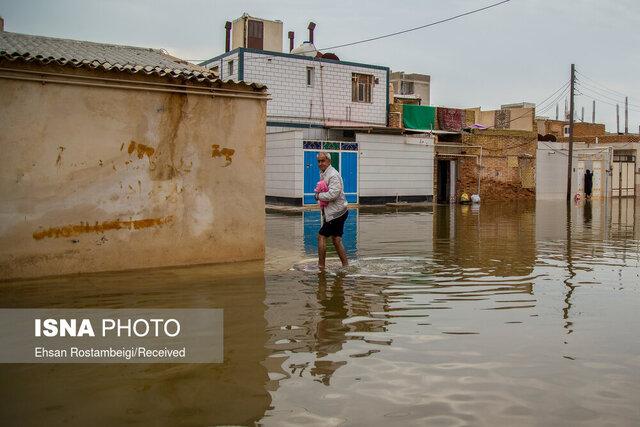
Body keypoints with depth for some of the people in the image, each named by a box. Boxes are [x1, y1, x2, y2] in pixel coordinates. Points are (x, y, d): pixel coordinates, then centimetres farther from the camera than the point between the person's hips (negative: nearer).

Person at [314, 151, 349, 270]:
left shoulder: (333, 175, -18)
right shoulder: (323, 174, 14)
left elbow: (332, 194, -27)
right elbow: (322, 189, 26)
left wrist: (319, 195, -14)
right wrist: (319, 193, 4)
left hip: (336, 213, -10)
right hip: (339, 212, 10)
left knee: (321, 236, -6)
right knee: (336, 240, 12)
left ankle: (321, 266, 1)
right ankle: (346, 266, 18)